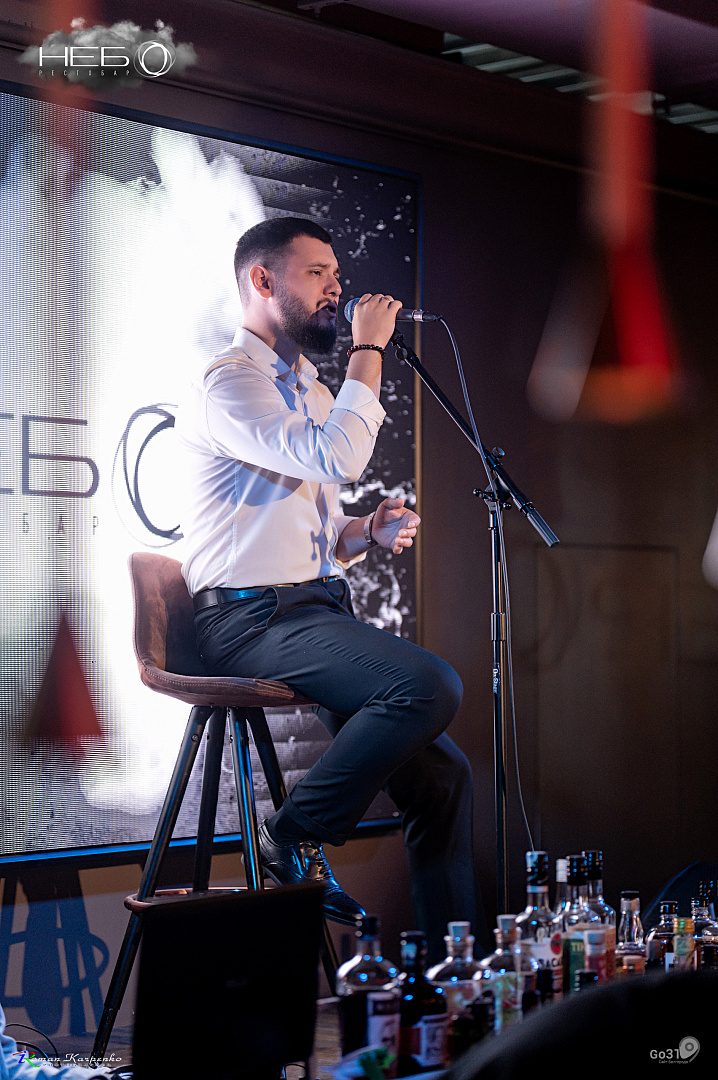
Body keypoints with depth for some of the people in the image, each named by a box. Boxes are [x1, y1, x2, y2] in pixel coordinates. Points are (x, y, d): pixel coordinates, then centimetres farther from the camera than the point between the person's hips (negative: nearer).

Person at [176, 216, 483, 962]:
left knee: (443, 775, -2)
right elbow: (338, 458, -24)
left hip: (318, 613, 9)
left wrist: (369, 532, 5)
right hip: (252, 618, -9)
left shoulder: (310, 391, 22)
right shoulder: (228, 381, -7)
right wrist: (368, 350, -13)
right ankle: (295, 835, -11)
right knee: (431, 684, -28)